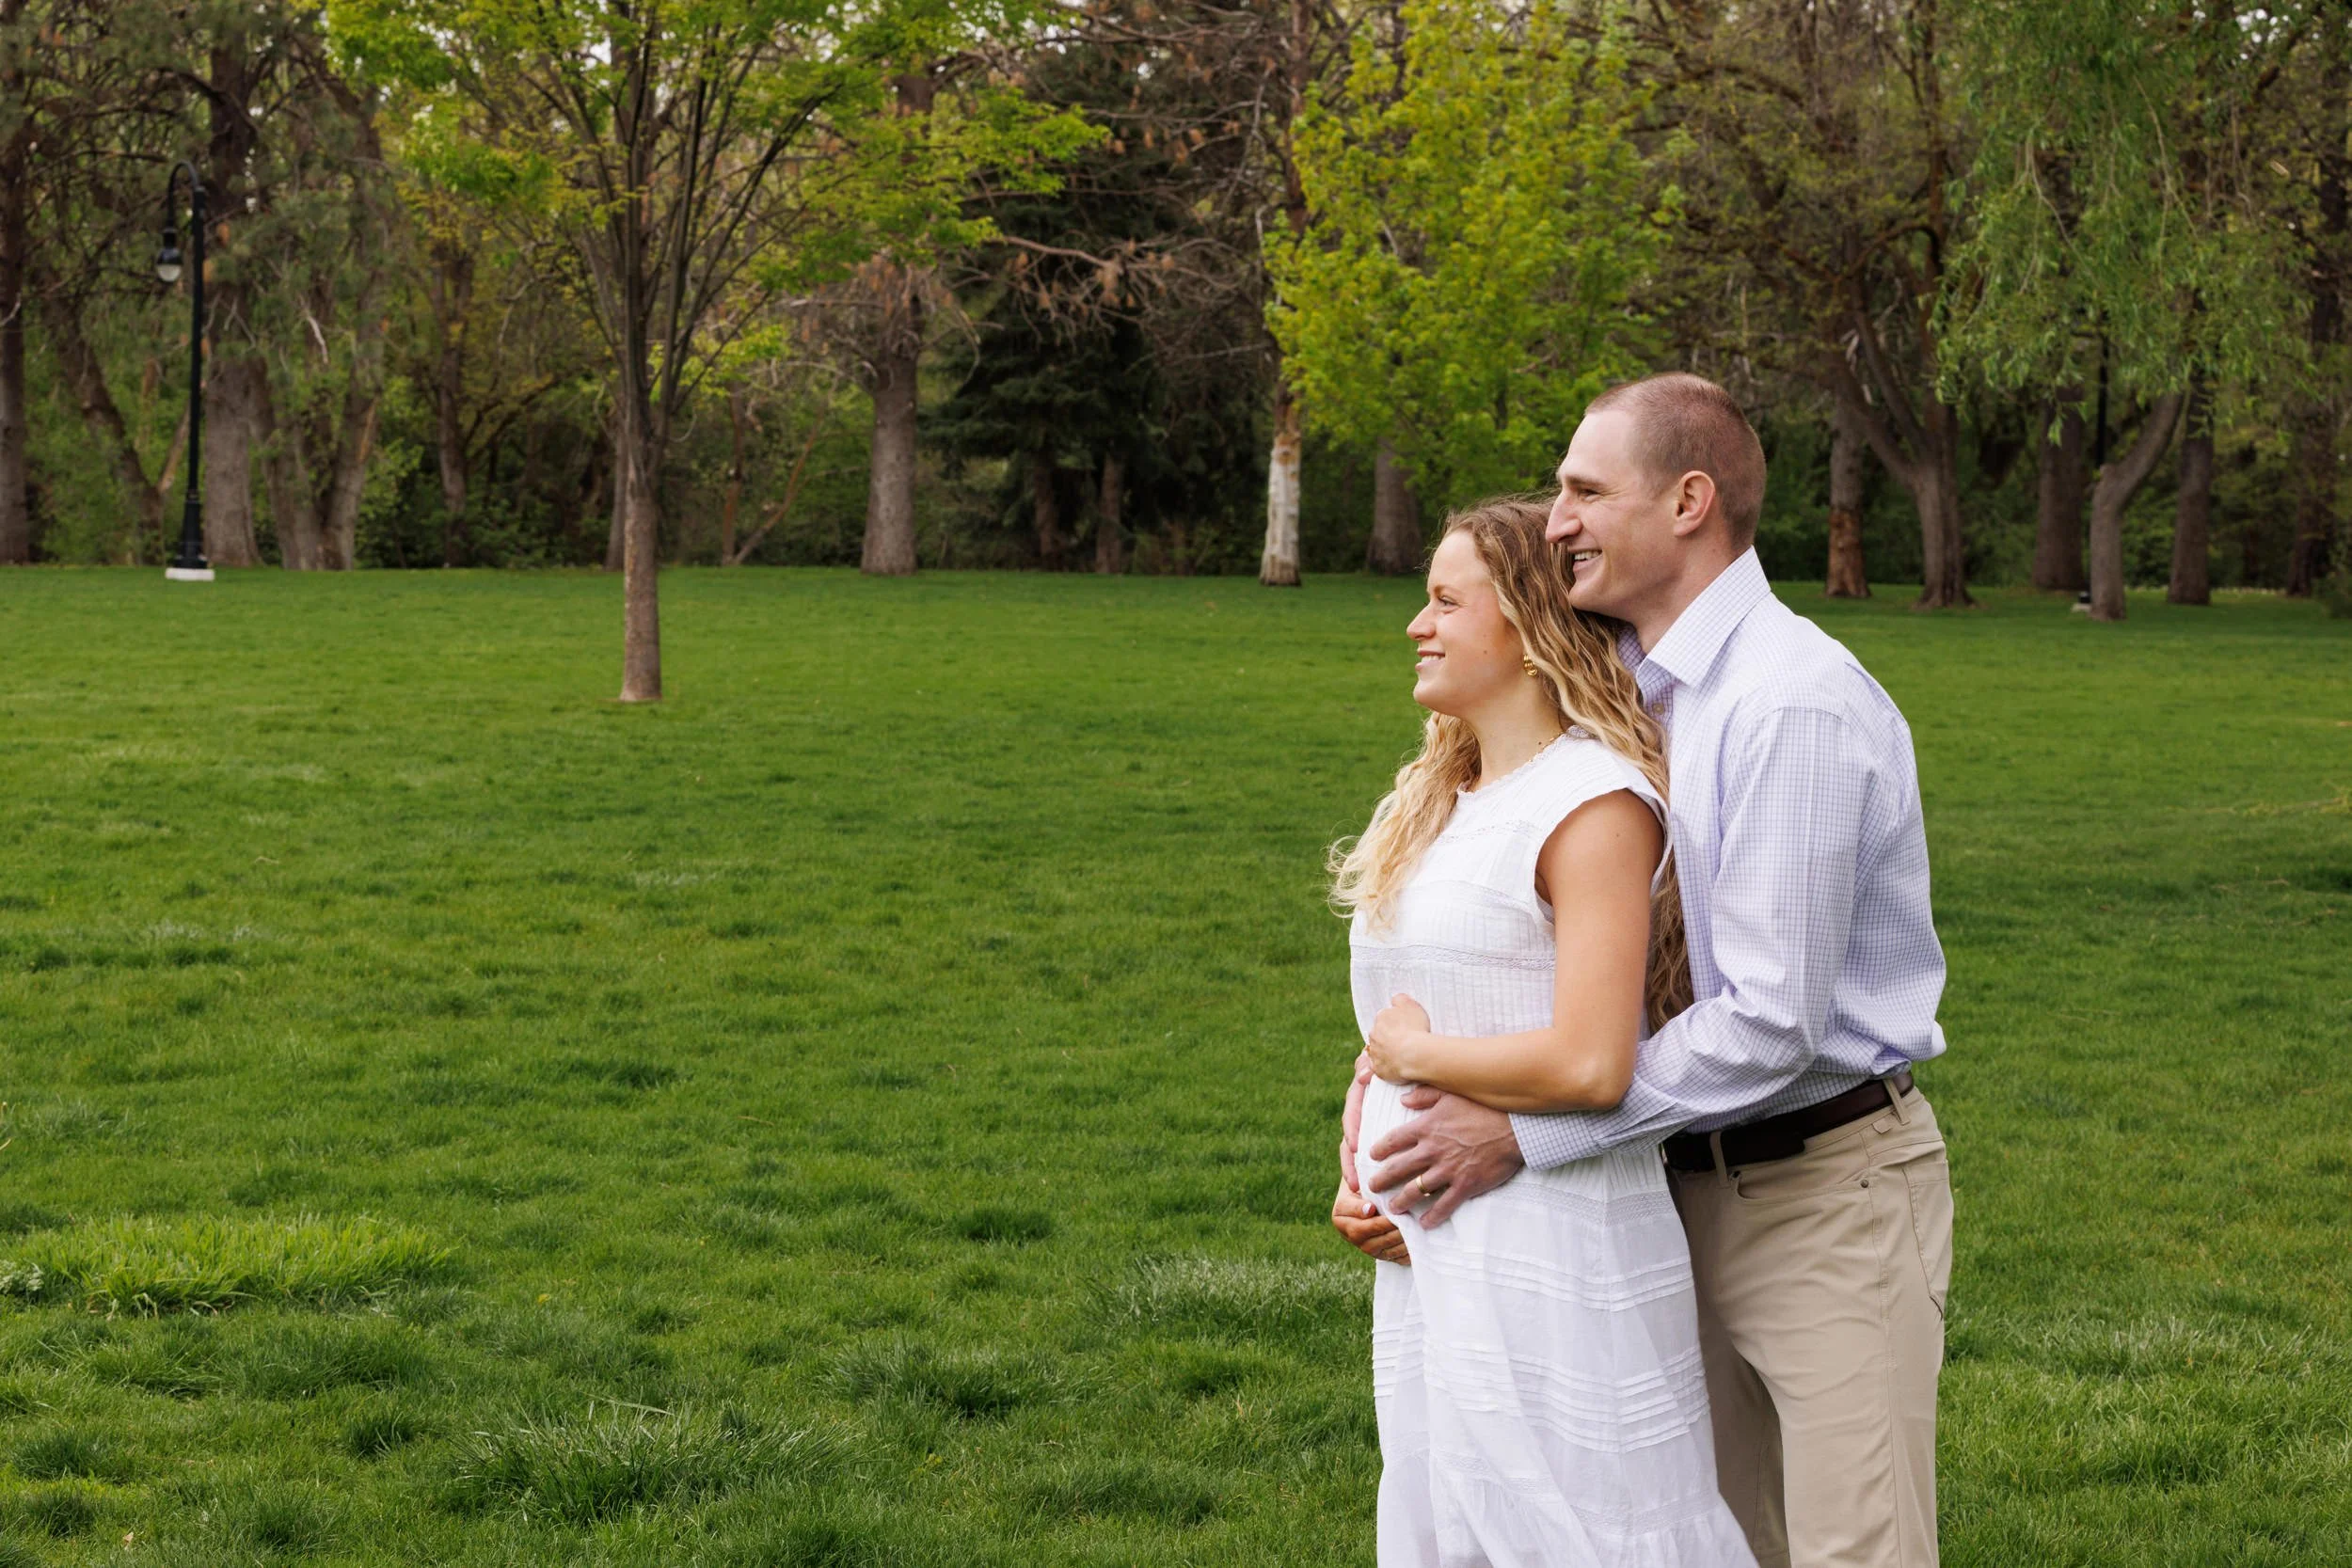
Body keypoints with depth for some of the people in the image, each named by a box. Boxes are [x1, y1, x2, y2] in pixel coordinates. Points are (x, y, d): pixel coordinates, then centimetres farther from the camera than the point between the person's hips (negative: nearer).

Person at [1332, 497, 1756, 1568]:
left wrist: (1416, 1054, -10)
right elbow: (1390, 1023, 18)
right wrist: (1356, 1172, 1)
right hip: (1431, 1246, 9)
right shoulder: (1438, 805, 14)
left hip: (1550, 1250, -9)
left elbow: (1590, 1066, -23)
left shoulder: (1593, 804, -14)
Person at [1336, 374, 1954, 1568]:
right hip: (1696, 1188, 9)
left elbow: (1770, 1022, -25)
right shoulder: (1628, 696, 8)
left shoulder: (1796, 706, -21)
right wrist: (1394, 1066, -4)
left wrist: (1520, 1134, -22)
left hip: (1830, 1189, -8)